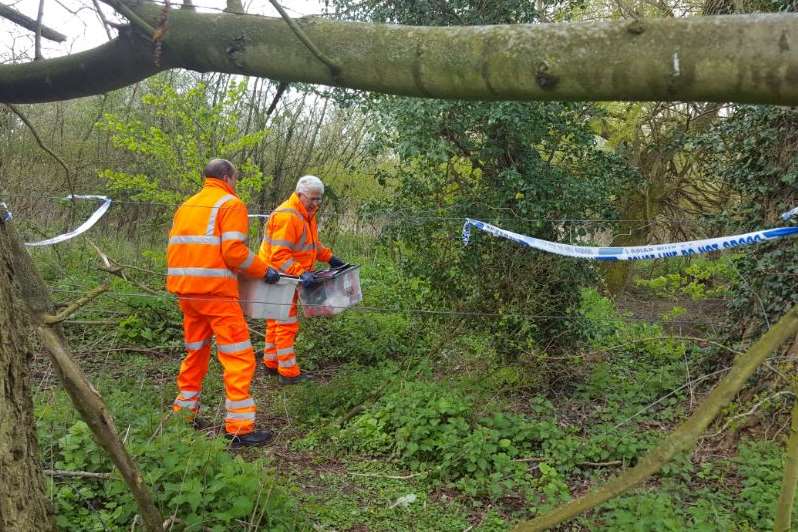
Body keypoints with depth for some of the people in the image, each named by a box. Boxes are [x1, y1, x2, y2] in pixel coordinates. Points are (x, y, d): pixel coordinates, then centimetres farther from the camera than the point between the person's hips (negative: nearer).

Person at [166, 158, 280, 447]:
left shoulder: (187, 205, 19)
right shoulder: (231, 204, -3)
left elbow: (175, 248, 16)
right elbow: (234, 252, -15)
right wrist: (265, 271, -5)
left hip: (183, 288, 8)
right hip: (215, 290, -8)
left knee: (195, 352, 21)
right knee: (239, 357, -4)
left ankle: (184, 411, 28)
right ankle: (240, 428, -6)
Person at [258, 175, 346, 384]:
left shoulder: (307, 214, 10)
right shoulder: (287, 216, -24)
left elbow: (311, 244, 22)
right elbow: (280, 255, -29)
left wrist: (330, 258, 10)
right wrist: (301, 273, -39)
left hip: (287, 279, 10)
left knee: (276, 322, 19)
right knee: (287, 324, -5)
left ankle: (271, 363, 31)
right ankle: (288, 372, 2)